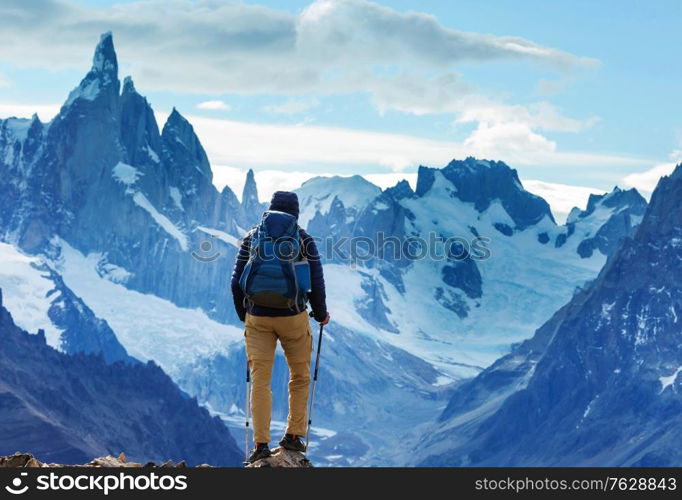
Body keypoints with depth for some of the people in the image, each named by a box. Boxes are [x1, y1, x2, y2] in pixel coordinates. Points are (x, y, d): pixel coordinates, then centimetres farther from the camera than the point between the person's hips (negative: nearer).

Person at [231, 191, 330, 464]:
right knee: (300, 377, 16)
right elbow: (316, 283, -3)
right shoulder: (304, 240, -1)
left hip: (257, 318, 1)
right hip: (293, 317, -1)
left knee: (260, 380, 3)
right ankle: (293, 436, 18)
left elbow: (237, 281, 4)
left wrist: (244, 314, 18)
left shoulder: (251, 238, 4)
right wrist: (321, 314, 14)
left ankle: (261, 443, -2)